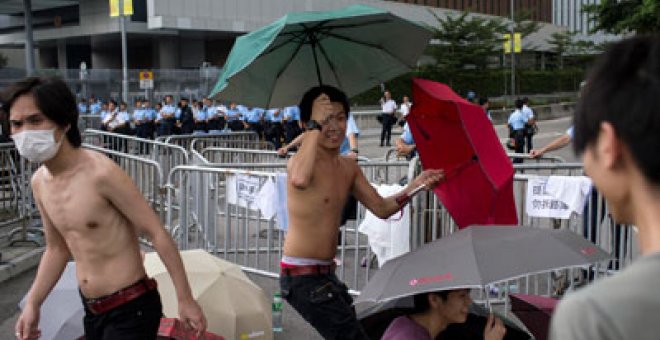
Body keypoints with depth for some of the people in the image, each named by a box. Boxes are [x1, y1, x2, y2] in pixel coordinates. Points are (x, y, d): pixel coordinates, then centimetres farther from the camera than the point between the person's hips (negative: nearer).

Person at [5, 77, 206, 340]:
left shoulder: (101, 173, -21)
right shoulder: (39, 182, 2)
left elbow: (157, 233, -17)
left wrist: (185, 299, -16)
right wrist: (32, 304, 8)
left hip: (131, 308, -7)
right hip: (91, 311, 8)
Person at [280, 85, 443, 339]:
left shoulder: (349, 168, 12)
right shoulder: (301, 160, -15)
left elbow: (381, 208, 12)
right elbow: (300, 179, -41)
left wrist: (414, 187, -5)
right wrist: (316, 124, -31)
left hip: (327, 275, 9)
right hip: (302, 277, -9)